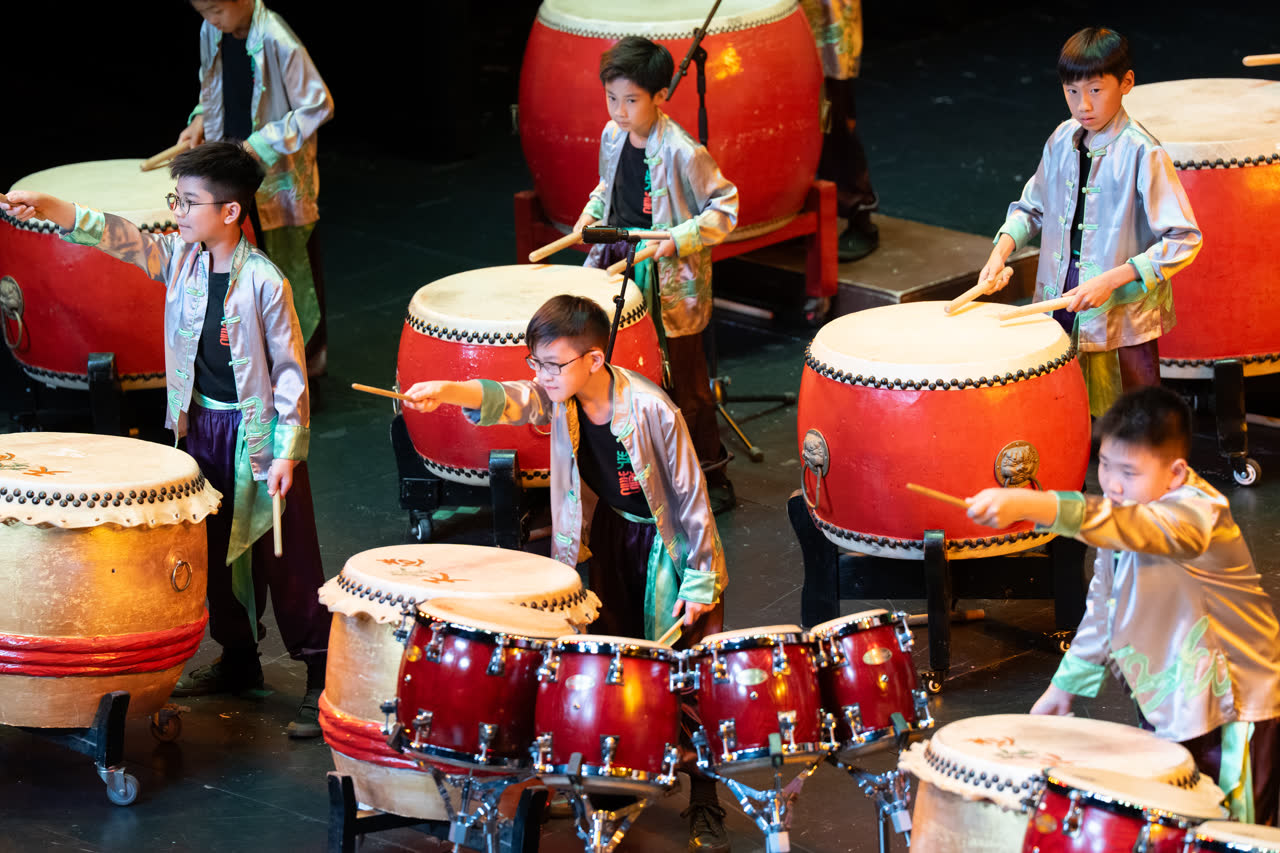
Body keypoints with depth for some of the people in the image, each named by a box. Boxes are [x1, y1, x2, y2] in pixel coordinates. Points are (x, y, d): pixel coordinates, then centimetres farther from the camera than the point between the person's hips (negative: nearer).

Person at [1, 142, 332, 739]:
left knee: (287, 561, -3)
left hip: (257, 432, -7)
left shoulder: (264, 282, -18)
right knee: (218, 552, 17)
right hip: (202, 426, 7)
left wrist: (288, 452, -17)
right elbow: (119, 238, -7)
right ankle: (238, 659, 32)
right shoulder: (180, 259, 0)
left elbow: (290, 370, -15)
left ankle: (323, 678, 2)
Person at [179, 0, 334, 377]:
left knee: (294, 261, 6)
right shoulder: (211, 33, -3)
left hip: (281, 172, -6)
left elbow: (318, 106, -20)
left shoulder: (276, 41, -24)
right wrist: (201, 120, -1)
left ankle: (311, 353, 19)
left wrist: (261, 144, -23)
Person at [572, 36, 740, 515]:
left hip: (672, 285, -7)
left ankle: (712, 480, 12)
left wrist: (679, 239, -23)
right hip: (623, 271, 7)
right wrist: (591, 215, 6)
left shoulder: (682, 152, -21)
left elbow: (725, 208, -15)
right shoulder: (613, 137, 1)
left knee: (684, 385, 0)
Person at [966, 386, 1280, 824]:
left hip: (1235, 707, -8)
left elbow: (1129, 527, -48)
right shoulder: (1122, 512, 1)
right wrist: (1068, 682, 13)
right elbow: (1104, 604, 14)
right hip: (1166, 703, 8)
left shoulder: (1196, 512, -27)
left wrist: (1027, 505, -59)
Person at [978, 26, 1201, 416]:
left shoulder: (1141, 154, -16)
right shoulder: (1062, 140, 4)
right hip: (1059, 314, 6)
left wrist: (1110, 280, -24)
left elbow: (1184, 239, -19)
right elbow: (1032, 207, 19)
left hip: (1123, 322, -6)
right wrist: (1001, 252, 1)